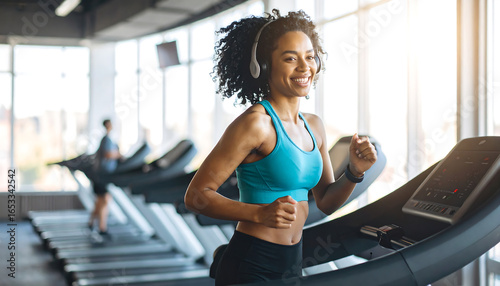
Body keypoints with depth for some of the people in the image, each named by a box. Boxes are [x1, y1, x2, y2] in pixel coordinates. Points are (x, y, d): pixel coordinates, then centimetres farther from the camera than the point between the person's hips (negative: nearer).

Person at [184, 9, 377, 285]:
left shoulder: (313, 126, 7)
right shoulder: (256, 123, -16)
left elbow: (326, 202, 13)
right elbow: (196, 195, -17)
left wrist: (354, 172, -4)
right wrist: (260, 213, -28)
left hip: (293, 263, 8)